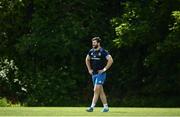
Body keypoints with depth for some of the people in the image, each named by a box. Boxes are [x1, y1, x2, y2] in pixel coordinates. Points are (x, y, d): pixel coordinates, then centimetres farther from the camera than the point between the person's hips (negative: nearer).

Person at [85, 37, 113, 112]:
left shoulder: (103, 52, -12)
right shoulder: (91, 51, 8)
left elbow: (110, 60, -18)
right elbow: (87, 60, 26)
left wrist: (105, 69, -16)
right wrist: (89, 69, 17)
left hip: (101, 74, -7)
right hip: (93, 74, 7)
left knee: (96, 90, -13)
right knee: (100, 91, 11)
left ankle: (92, 107, -15)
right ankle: (106, 107, 17)